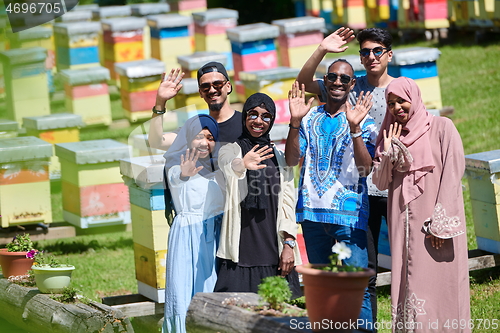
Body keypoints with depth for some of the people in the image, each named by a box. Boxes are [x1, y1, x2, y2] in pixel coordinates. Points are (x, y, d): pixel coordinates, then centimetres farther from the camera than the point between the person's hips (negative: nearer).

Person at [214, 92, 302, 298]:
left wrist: (288, 244, -3)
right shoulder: (231, 150, 5)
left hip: (273, 249, 3)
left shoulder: (280, 158, 15)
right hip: (241, 250, -3)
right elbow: (228, 165, -21)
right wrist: (243, 164, -45)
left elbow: (288, 203, 9)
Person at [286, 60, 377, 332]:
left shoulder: (362, 121, 2)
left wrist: (354, 128, -21)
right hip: (312, 210, 4)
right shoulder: (310, 117, 10)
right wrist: (295, 122, -11)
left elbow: (366, 167, -10)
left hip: (348, 213, -4)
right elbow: (292, 159, 1)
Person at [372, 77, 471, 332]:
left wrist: (441, 223, -13)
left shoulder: (441, 127, 0)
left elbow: (453, 173, -7)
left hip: (435, 219, -5)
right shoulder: (390, 135, 16)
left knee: (439, 284, -9)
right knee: (408, 284, 0)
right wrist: (388, 154, -7)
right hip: (404, 223, 5)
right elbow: (380, 183, 11)